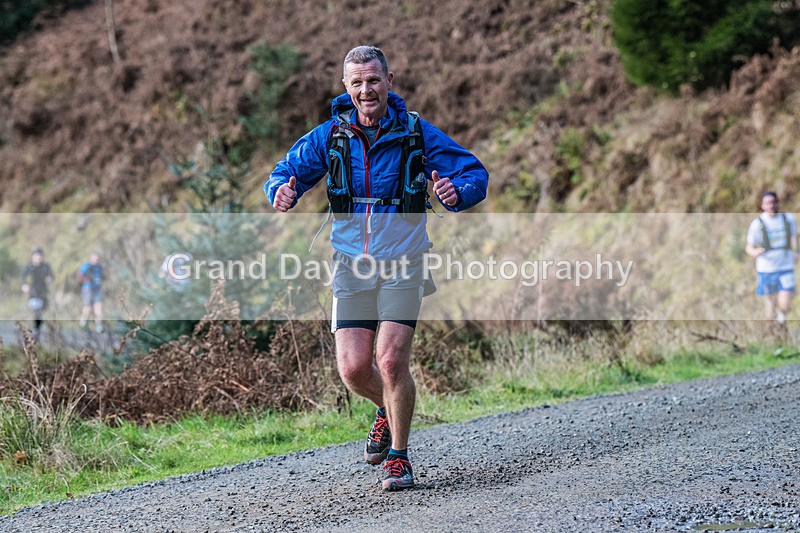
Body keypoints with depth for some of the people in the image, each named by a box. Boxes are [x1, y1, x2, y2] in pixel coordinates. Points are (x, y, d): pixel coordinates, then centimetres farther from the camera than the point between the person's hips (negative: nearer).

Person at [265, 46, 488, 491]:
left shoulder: (417, 133, -5)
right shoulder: (329, 136, 1)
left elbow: (476, 175, -1)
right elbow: (286, 172, 11)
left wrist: (458, 192, -25)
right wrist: (283, 192, -14)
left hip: (403, 264, -2)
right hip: (352, 266, 2)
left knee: (391, 360, -14)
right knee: (354, 367, -4)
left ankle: (399, 456, 4)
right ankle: (388, 411, 32)